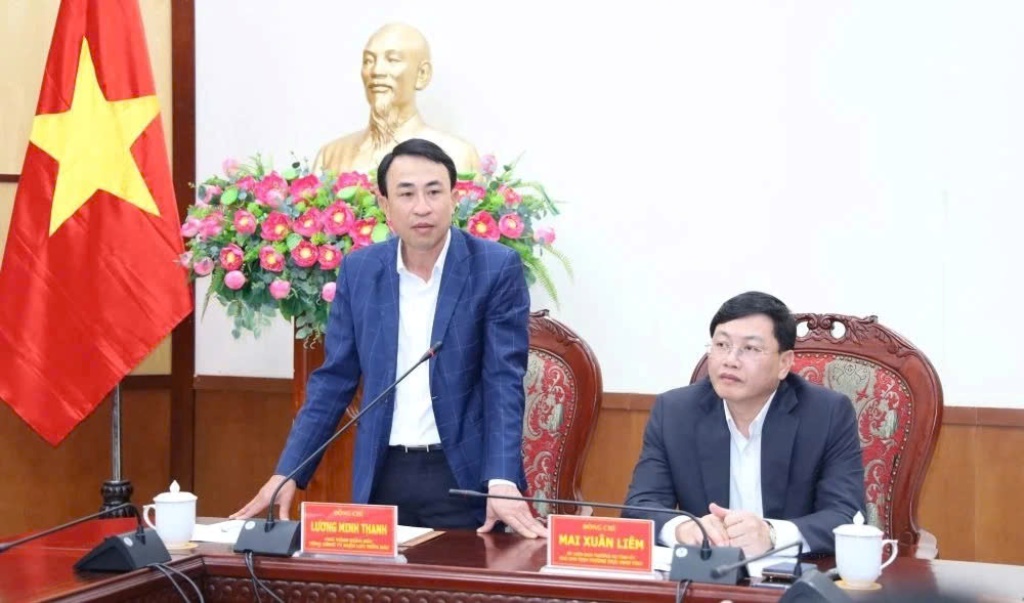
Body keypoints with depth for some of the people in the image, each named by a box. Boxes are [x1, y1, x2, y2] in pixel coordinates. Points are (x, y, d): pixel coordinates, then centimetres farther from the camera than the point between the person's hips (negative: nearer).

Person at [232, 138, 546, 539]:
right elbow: (334, 379, 7)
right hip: (383, 476, 3)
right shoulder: (359, 270, 3)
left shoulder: (496, 268, -7)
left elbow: (504, 380, -11)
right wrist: (287, 472, -1)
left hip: (464, 475, -3)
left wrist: (502, 482, -23)